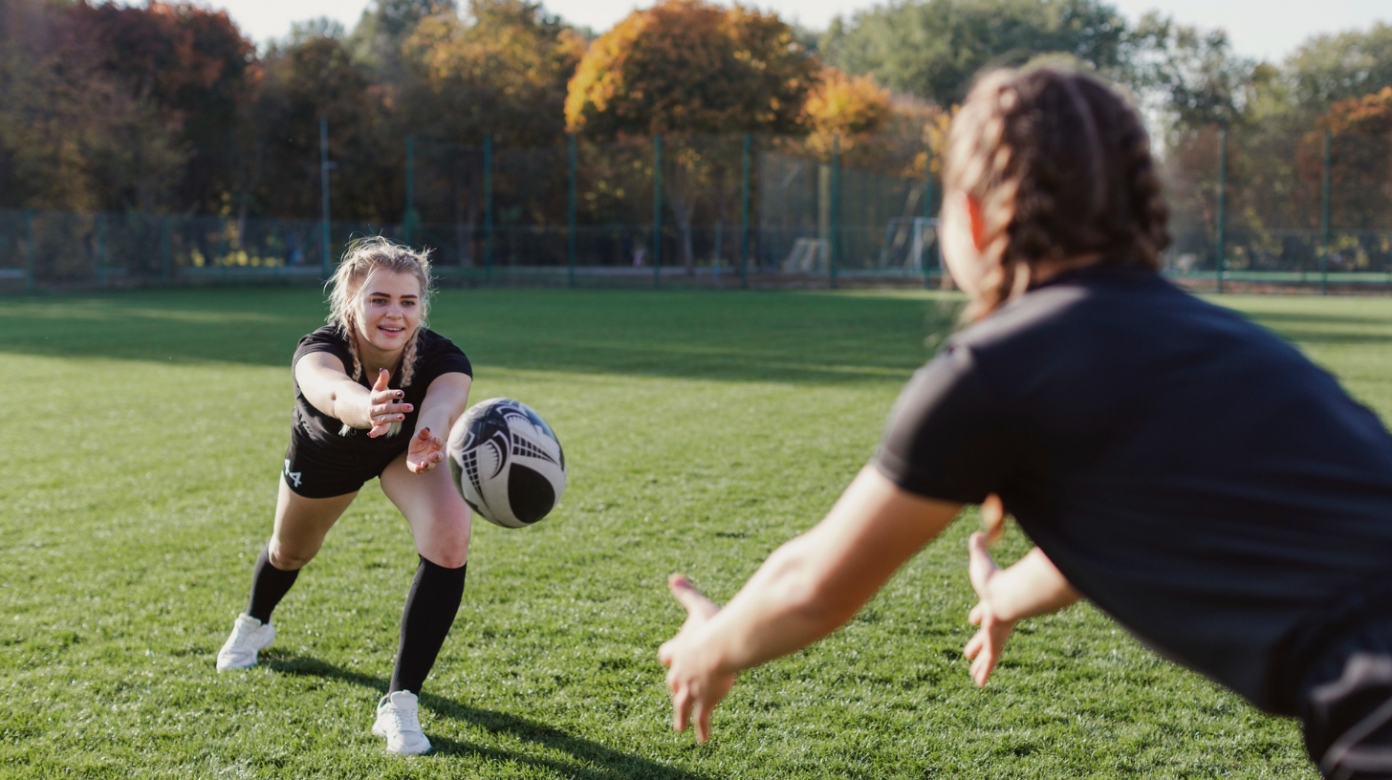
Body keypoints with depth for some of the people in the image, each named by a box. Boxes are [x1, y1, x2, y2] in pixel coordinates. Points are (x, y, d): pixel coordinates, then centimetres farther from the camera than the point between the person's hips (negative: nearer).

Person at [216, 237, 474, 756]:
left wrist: (429, 435, -89)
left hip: (405, 450, 0)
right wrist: (363, 407, -91)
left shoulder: (440, 357, -40)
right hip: (325, 455, 1)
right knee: (290, 552, 24)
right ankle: (254, 625, 63)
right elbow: (327, 388, -68)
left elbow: (446, 398, -65)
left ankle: (400, 703, -14)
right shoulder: (320, 349, -43)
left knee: (449, 541, -27)